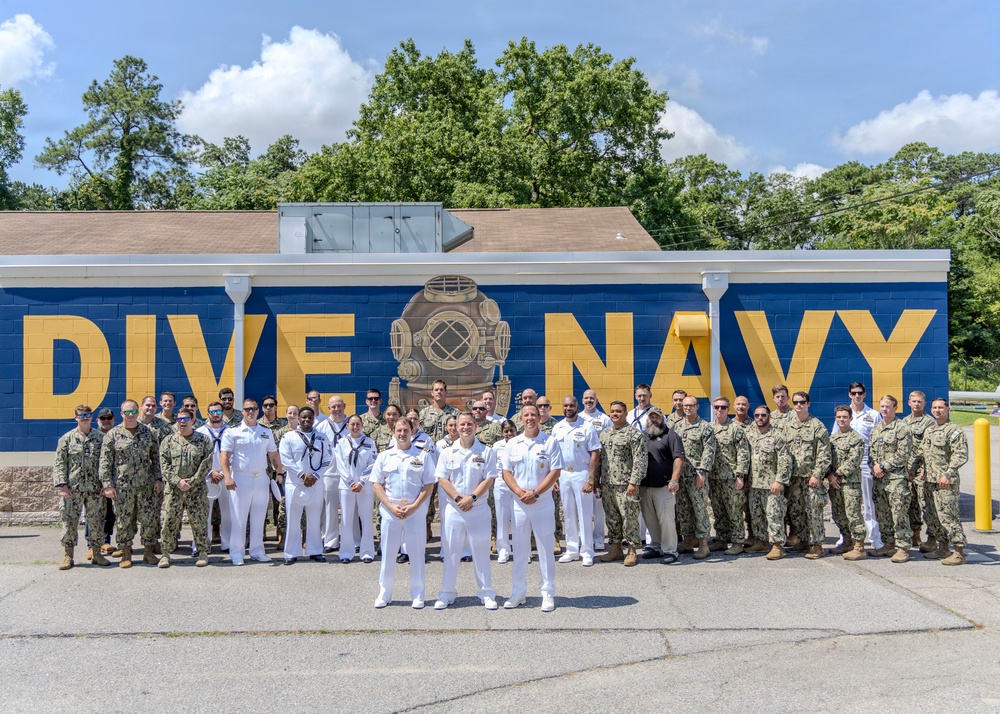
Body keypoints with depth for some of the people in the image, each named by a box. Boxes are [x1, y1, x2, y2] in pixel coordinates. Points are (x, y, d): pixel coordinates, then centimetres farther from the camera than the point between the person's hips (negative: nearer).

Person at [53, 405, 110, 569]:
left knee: (96, 521, 4)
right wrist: (61, 485, -8)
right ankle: (68, 556, 11)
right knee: (69, 521, 1)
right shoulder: (67, 439, 5)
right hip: (72, 489, -1)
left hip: (95, 489, 1)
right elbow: (60, 463, 1)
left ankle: (96, 553, 15)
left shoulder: (101, 438, 6)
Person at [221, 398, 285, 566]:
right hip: (240, 479, -4)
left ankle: (257, 551, 18)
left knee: (258, 518, 10)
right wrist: (227, 477, -19)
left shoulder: (266, 432, 11)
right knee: (238, 518, 0)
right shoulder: (232, 432, -2)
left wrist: (281, 472, 11)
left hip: (261, 479, 4)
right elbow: (224, 456, -8)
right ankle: (236, 554, 9)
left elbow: (273, 454, 16)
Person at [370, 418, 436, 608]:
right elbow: (376, 484, 3)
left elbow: (428, 484, 0)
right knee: (387, 553, 7)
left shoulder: (423, 456, 3)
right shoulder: (384, 456, 7)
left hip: (415, 511, -1)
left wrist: (414, 507, -12)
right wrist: (391, 507, -9)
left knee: (417, 553, 3)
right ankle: (384, 594, 18)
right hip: (390, 511, 1)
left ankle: (417, 595, 14)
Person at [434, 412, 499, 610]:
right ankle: (447, 593, 17)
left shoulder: (486, 452, 1)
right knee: (450, 551, 7)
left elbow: (489, 479, -5)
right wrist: (458, 498, -12)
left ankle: (487, 593, 16)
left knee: (481, 551, 5)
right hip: (452, 509, 1)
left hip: (478, 508, -1)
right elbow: (442, 479, -1)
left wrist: (472, 498, -15)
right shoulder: (447, 452, 5)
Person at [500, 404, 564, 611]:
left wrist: (535, 493, -14)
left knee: (546, 548, 2)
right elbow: (506, 472, 6)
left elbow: (555, 472, -7)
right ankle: (518, 593, 18)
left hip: (543, 503, -3)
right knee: (520, 549, 9)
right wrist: (519, 492, -11)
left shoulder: (549, 442, -2)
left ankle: (548, 594, 11)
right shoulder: (512, 444, 7)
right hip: (519, 503, 3)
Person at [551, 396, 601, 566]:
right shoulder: (557, 428, 7)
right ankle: (572, 550, 20)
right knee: (568, 514, 11)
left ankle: (587, 552, 8)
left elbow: (595, 455, -9)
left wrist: (591, 480, -15)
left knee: (585, 514, 0)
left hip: (581, 474, -4)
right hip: (563, 474, 5)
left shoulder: (587, 427, -6)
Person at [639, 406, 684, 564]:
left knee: (665, 519, -5)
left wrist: (674, 480, -20)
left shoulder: (670, 434, -2)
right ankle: (656, 547, 24)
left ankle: (670, 551, 3)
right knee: (649, 519, 12)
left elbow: (679, 458, -10)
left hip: (663, 486, -6)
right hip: (644, 486, 6)